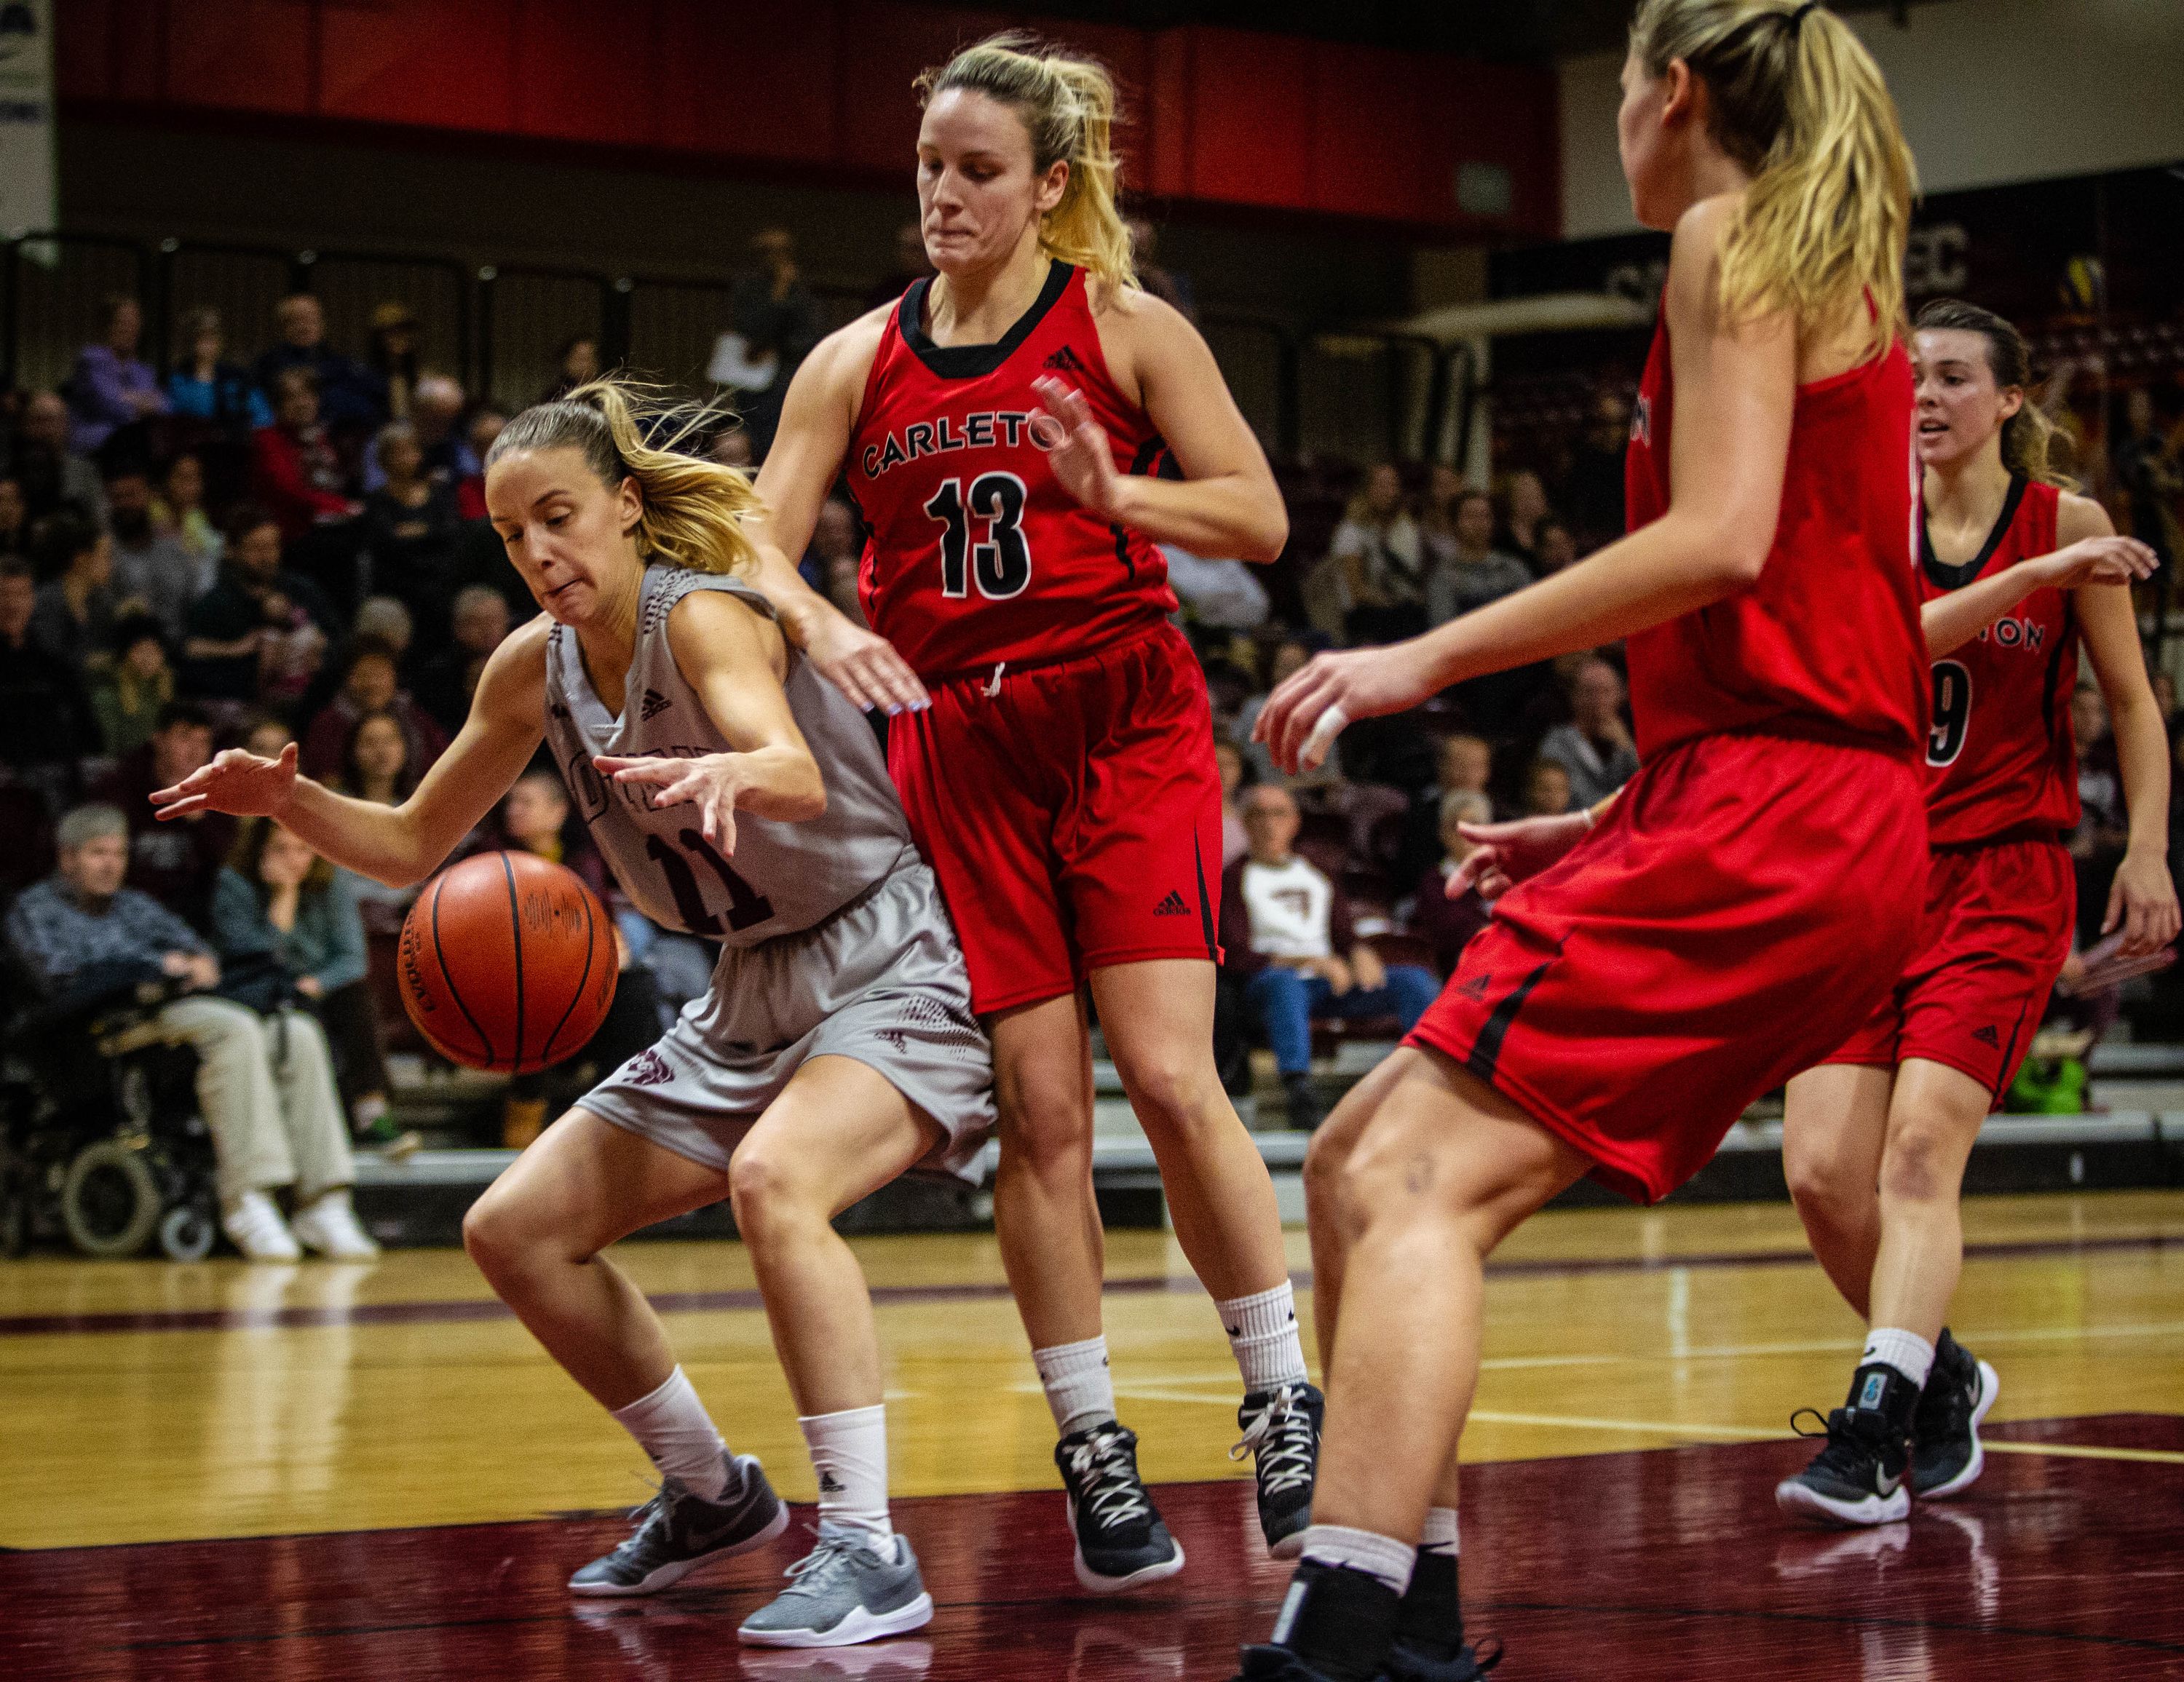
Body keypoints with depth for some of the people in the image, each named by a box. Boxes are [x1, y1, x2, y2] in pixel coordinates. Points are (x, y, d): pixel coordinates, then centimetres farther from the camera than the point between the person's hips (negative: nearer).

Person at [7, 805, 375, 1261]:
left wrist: (199, 963, -7)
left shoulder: (136, 906, 34)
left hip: (180, 1008, 7)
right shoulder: (35, 908, 14)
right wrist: (157, 966, -9)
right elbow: (60, 975, -5)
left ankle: (322, 1202, -29)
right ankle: (247, 1201, -42)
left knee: (298, 1034, -20)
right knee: (234, 1028, -35)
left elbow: (192, 946, 19)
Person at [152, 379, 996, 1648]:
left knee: (773, 1178, -37)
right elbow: (410, 845, 12)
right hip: (757, 996, 9)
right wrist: (287, 800, -7)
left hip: (898, 962, -9)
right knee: (516, 1230, 6)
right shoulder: (536, 669, 2)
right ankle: (713, 1496, 23)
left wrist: (724, 774, -63)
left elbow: (799, 771, -41)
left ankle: (868, 1549, -31)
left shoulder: (703, 616, -20)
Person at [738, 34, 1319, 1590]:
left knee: (1170, 1075, -12)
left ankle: (1286, 1403, 2)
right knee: (1038, 1110, 0)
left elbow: (1261, 519, -3)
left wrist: (1116, 491, -21)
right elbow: (756, 543, 3)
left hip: (1126, 724, -2)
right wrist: (819, 625, -19)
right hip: (955, 745, 2)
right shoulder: (858, 363, 7)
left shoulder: (1124, 328, 0)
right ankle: (1095, 1451, 8)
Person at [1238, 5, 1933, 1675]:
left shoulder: (1734, 240, -2)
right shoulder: (1847, 275, 24)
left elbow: (1720, 539, -17)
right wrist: (1610, 830, 27)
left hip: (1760, 813, -9)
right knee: (1360, 1166, 9)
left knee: (1418, 1178, -20)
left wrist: (1431, 658, -15)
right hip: (1829, 826, 9)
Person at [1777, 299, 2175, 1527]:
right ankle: (1942, 1381, 19)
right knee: (1823, 1171, -5)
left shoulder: (2067, 522, 1)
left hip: (2006, 879, -4)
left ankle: (1874, 1430, -22)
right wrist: (2031, 578, -27)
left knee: (1920, 1149, -19)